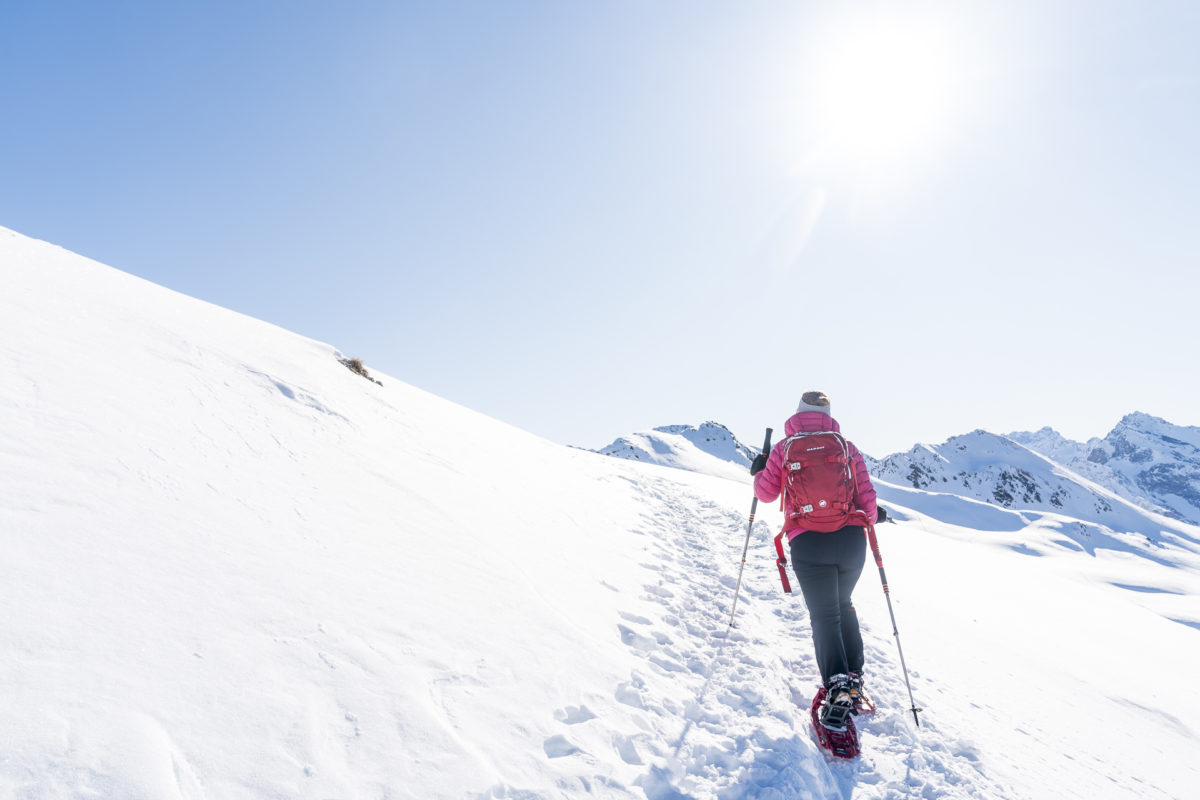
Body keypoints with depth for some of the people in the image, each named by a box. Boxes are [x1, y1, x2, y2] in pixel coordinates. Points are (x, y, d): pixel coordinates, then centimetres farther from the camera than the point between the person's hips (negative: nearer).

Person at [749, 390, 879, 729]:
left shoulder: (784, 449, 4)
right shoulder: (848, 448, 7)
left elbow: (766, 493, 9)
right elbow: (866, 498, 6)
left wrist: (758, 472, 29)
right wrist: (869, 518, 26)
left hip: (807, 543, -2)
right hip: (850, 539, 3)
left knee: (824, 615, 3)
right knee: (843, 605, 24)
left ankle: (839, 688, -13)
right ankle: (853, 677, 24)